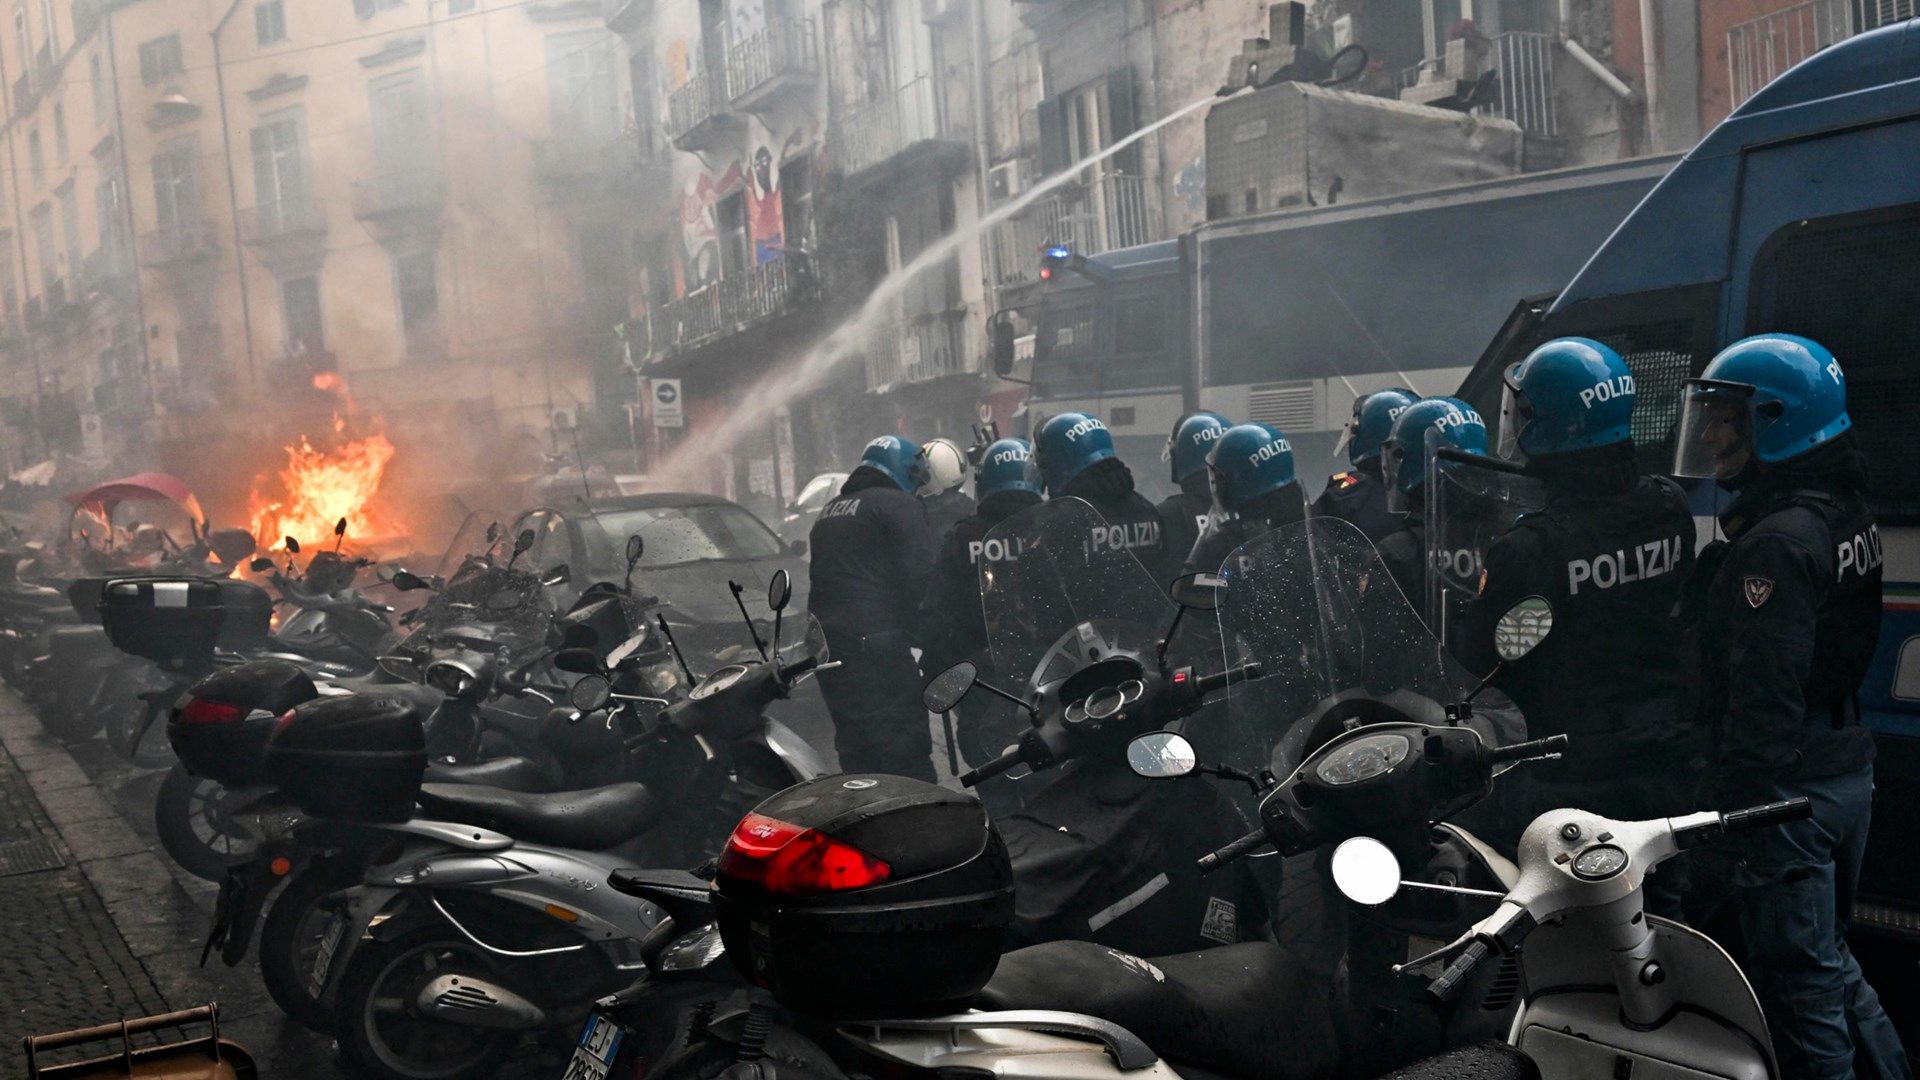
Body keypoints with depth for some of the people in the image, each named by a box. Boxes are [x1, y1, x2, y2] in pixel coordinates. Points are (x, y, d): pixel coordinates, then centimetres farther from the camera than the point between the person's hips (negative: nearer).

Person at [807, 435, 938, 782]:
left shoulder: (830, 510, 21)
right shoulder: (898, 504, -4)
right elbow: (920, 573, -13)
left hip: (826, 645, 8)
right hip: (875, 644, -8)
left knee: (855, 748, 14)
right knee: (907, 752, -9)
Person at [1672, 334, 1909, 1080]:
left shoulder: (1776, 541, -21)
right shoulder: (1849, 514, 9)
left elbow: (1763, 702, -24)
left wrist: (1731, 813, -21)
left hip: (1788, 791, -10)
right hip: (1848, 772, 10)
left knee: (1798, 983, 0)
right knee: (1826, 957, 22)